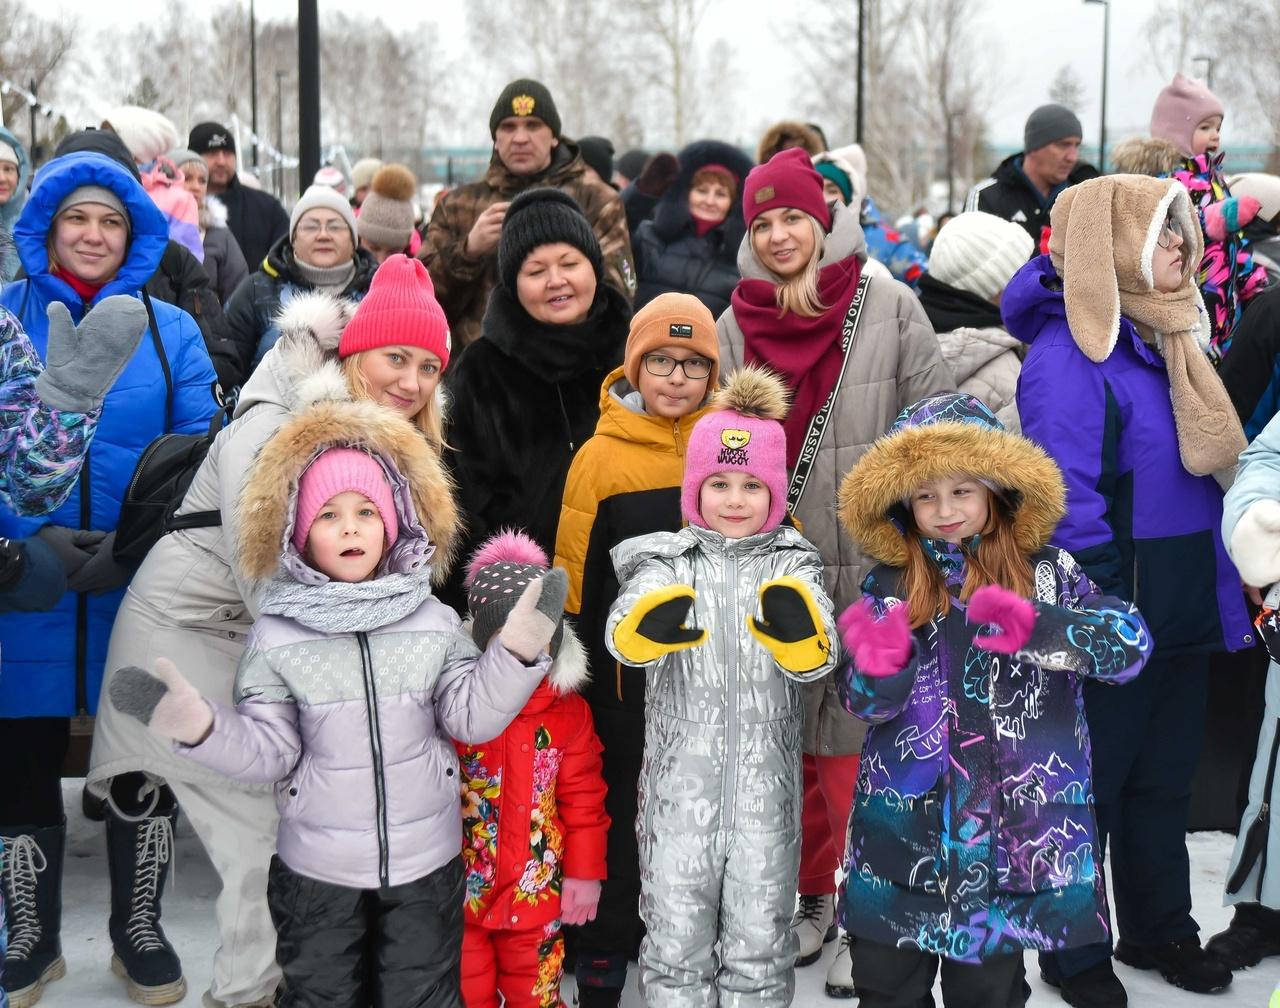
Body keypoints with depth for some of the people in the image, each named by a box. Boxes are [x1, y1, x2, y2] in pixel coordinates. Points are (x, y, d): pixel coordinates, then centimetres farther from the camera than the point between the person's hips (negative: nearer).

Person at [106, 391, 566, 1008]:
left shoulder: (433, 622, -2)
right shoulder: (277, 635, -6)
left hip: (426, 862, 1)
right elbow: (268, 750, -8)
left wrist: (516, 651, -17)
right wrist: (197, 725, -24)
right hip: (317, 867, -1)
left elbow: (472, 716, -5)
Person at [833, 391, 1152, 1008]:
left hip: (1016, 822, -1)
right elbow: (862, 702, -2)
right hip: (904, 821, 2)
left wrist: (1040, 628, -30)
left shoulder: (1047, 572, -2)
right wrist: (880, 669, -26)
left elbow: (1131, 641, -13)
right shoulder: (889, 586, 2)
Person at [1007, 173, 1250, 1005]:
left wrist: (1222, 592, 14)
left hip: (1185, 614, 8)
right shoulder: (1068, 354, -18)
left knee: (1165, 779, 20)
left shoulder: (1167, 337, 10)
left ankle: (1161, 927, 36)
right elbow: (1065, 500, -22)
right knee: (1089, 785, 7)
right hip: (1111, 620, -8)